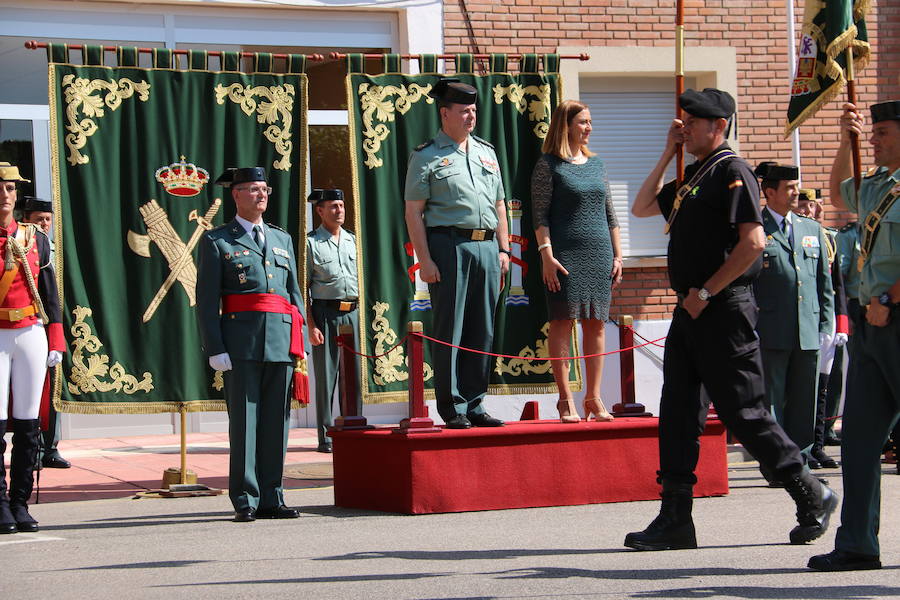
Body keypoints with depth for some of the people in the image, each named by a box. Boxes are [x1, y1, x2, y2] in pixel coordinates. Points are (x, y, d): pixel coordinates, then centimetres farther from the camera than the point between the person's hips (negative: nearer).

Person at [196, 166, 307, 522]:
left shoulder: (283, 240, 20)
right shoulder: (217, 242, 5)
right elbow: (206, 300, -1)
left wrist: (301, 344, 11)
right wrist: (215, 349, -10)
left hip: (281, 342, 5)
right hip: (241, 343, -4)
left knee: (276, 420, 4)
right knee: (244, 420, -5)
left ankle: (271, 497, 9)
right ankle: (245, 501, -2)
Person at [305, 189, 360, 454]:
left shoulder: (352, 241, 14)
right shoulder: (311, 242, 0)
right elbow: (303, 287, -2)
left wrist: (359, 316, 11)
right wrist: (311, 325, -10)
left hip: (351, 312, 4)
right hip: (325, 313, -4)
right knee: (326, 376, -2)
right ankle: (326, 437, 1)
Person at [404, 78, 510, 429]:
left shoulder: (486, 153, 19)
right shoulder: (426, 157, 1)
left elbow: (499, 206, 22)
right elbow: (413, 212, -4)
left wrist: (503, 249, 13)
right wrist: (425, 259, -12)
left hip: (487, 246, 6)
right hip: (448, 245, -6)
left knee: (482, 331, 6)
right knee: (449, 331, -4)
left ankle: (474, 405, 13)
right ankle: (453, 409, 1)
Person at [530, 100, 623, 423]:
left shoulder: (596, 163, 15)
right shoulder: (549, 165, -1)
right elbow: (539, 214, -6)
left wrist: (617, 255, 14)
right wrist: (547, 254, -14)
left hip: (599, 253, 5)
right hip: (565, 255, -5)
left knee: (595, 324, 4)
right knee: (563, 321, -5)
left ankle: (593, 397, 8)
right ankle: (565, 399, -2)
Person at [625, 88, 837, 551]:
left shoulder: (732, 171, -11)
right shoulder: (694, 176, 18)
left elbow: (753, 242, -20)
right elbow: (641, 208, 27)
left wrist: (704, 293, -17)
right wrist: (667, 155, 16)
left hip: (723, 310, -9)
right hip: (690, 311, 9)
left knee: (742, 412, -6)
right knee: (678, 410, 5)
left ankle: (813, 496, 7)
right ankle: (675, 518, 8)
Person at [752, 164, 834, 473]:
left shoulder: (812, 229, 16)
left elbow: (824, 282, 17)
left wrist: (825, 325, 10)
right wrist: (749, 328, -9)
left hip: (809, 333, 5)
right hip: (771, 333, -5)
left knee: (805, 401, 7)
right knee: (771, 401, -2)